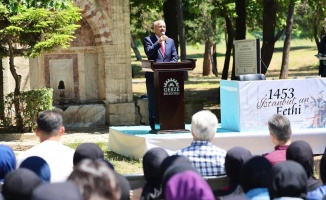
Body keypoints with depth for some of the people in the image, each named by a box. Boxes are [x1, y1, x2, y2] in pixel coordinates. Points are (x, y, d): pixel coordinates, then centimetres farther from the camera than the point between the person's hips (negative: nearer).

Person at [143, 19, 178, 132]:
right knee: (153, 101, -2)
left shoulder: (170, 41, 14)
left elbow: (175, 57, 10)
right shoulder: (148, 39, 2)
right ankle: (154, 125, 1)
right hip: (153, 76, -4)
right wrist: (159, 42, -21)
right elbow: (148, 52, -15)